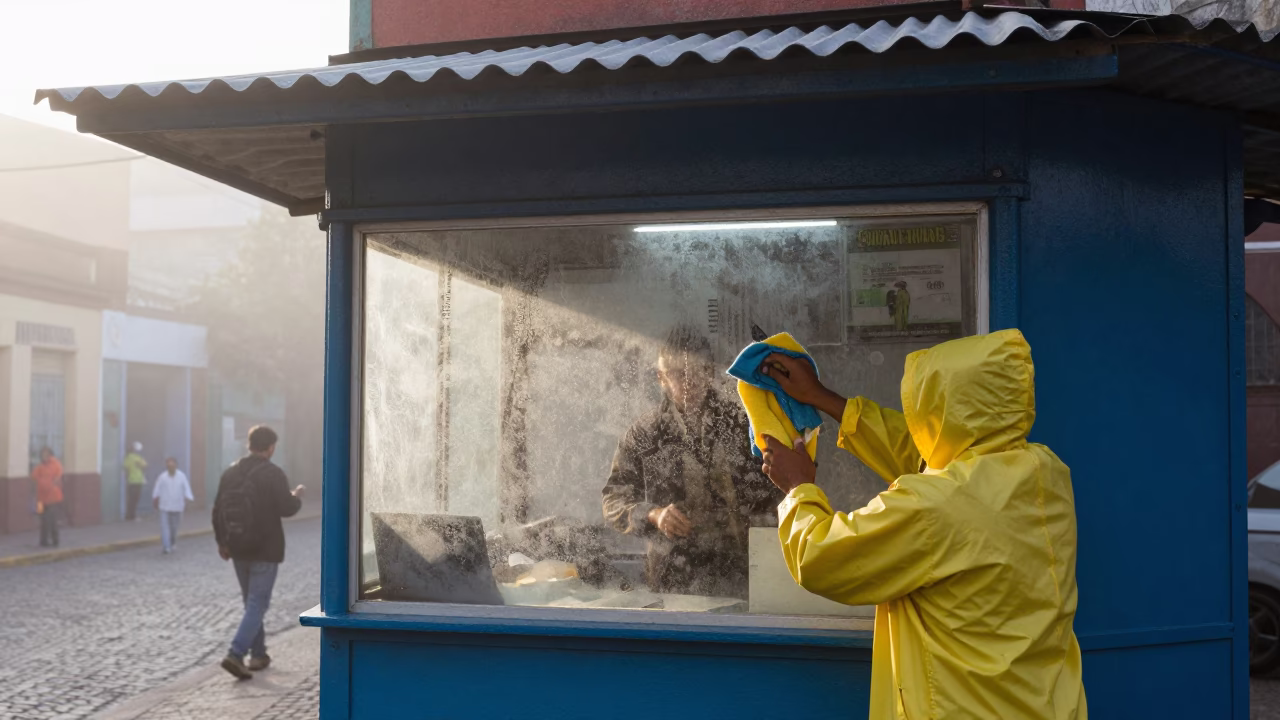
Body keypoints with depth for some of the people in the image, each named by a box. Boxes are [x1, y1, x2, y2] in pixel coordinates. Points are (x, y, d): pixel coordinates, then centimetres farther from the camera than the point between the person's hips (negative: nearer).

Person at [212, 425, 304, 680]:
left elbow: (218, 510, 9)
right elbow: (287, 508, -17)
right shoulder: (273, 474, -13)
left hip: (238, 549, 6)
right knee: (258, 603, -3)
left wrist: (222, 541, 18)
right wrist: (297, 497, 5)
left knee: (250, 601, 17)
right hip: (265, 550, -6)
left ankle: (259, 654, 24)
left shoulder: (230, 472, 6)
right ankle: (235, 654, -15)